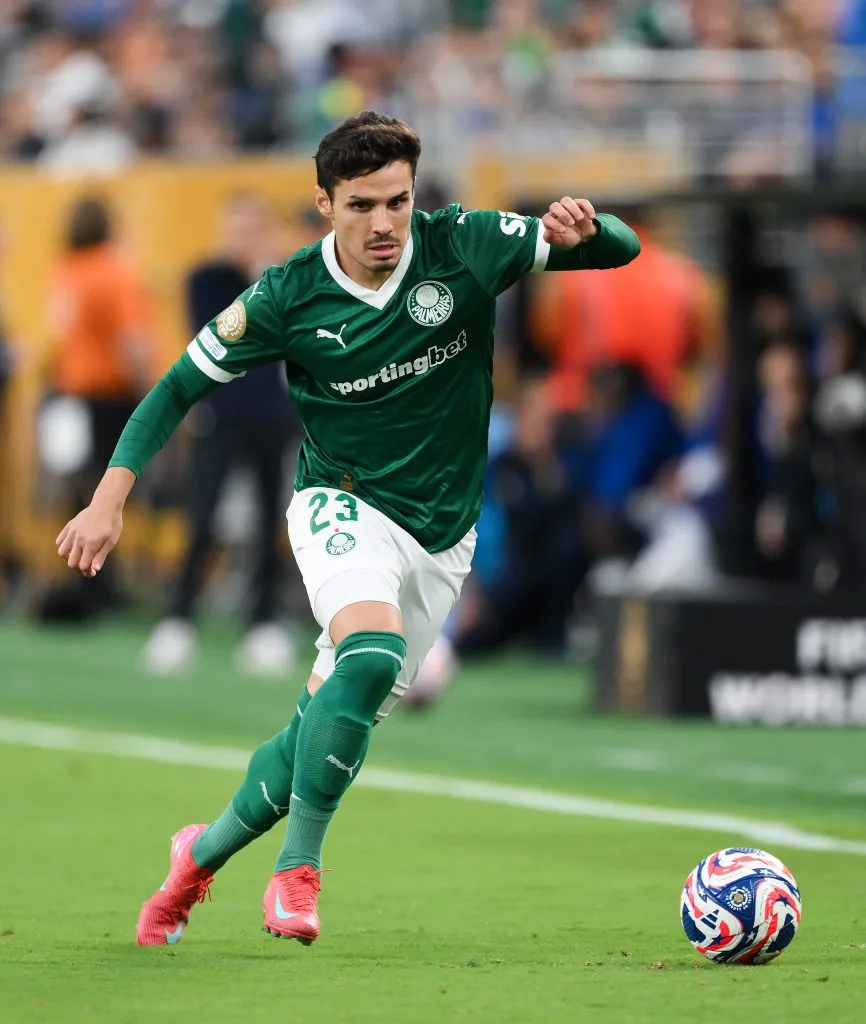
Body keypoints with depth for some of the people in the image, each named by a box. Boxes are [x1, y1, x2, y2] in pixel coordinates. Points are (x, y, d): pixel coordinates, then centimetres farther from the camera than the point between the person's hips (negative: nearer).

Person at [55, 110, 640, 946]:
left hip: (439, 536, 3)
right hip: (342, 507, -3)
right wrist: (110, 498, -12)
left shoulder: (463, 248, -11)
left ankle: (205, 852, 31)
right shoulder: (289, 297, -13)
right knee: (372, 655, -33)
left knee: (332, 725, 7)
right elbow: (181, 385, -3)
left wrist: (583, 228, -34)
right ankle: (297, 868, -23)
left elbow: (623, 250, -10)